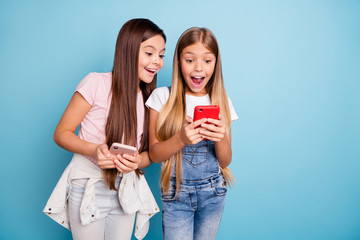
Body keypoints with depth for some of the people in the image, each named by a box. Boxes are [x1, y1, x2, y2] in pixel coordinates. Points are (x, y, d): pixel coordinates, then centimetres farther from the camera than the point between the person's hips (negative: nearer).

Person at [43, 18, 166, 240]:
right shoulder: (97, 83, -14)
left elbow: (150, 153, 6)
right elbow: (61, 133, -9)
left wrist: (138, 161, -17)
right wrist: (94, 150, -27)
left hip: (126, 191, 4)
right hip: (88, 189, -4)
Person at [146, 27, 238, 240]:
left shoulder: (222, 102, -1)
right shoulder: (162, 97, -7)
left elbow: (225, 161, 1)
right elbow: (154, 154, -7)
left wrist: (220, 138, -20)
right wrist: (181, 139, -26)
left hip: (213, 192, 3)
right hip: (176, 193, -2)